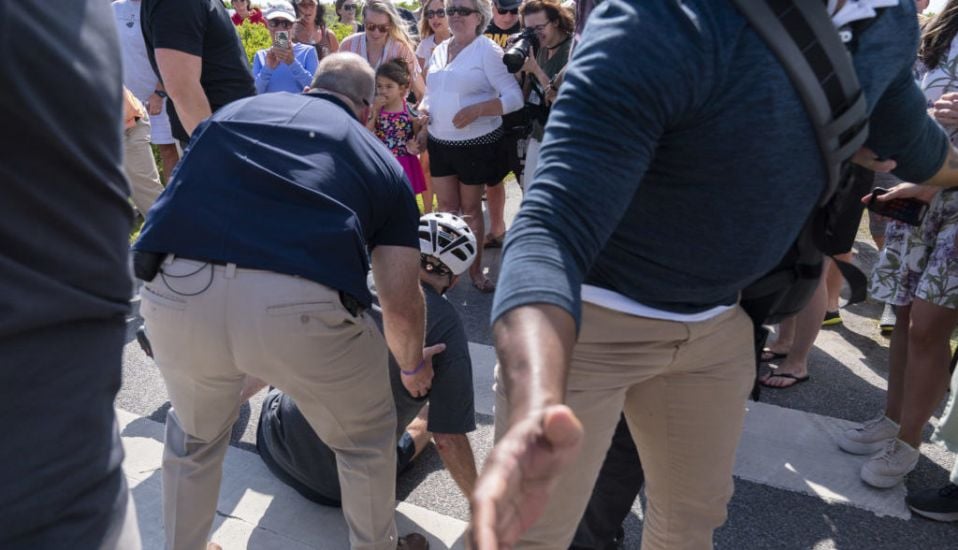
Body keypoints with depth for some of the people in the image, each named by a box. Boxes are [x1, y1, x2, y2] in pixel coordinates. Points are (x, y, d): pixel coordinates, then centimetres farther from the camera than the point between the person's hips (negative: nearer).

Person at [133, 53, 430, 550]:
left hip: (177, 291, 3)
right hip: (302, 304, -2)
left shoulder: (235, 109, 29)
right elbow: (401, 304, 16)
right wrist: (413, 366, 36)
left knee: (193, 438, 34)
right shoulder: (382, 161, 22)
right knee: (366, 438, 28)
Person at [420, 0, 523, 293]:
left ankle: (475, 269, 23)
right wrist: (422, 109, -1)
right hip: (439, 143, 5)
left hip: (476, 144, -5)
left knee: (470, 209, 6)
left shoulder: (488, 50, -10)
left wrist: (476, 110, -27)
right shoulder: (439, 50, 10)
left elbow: (514, 97, -16)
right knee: (446, 208, 11)